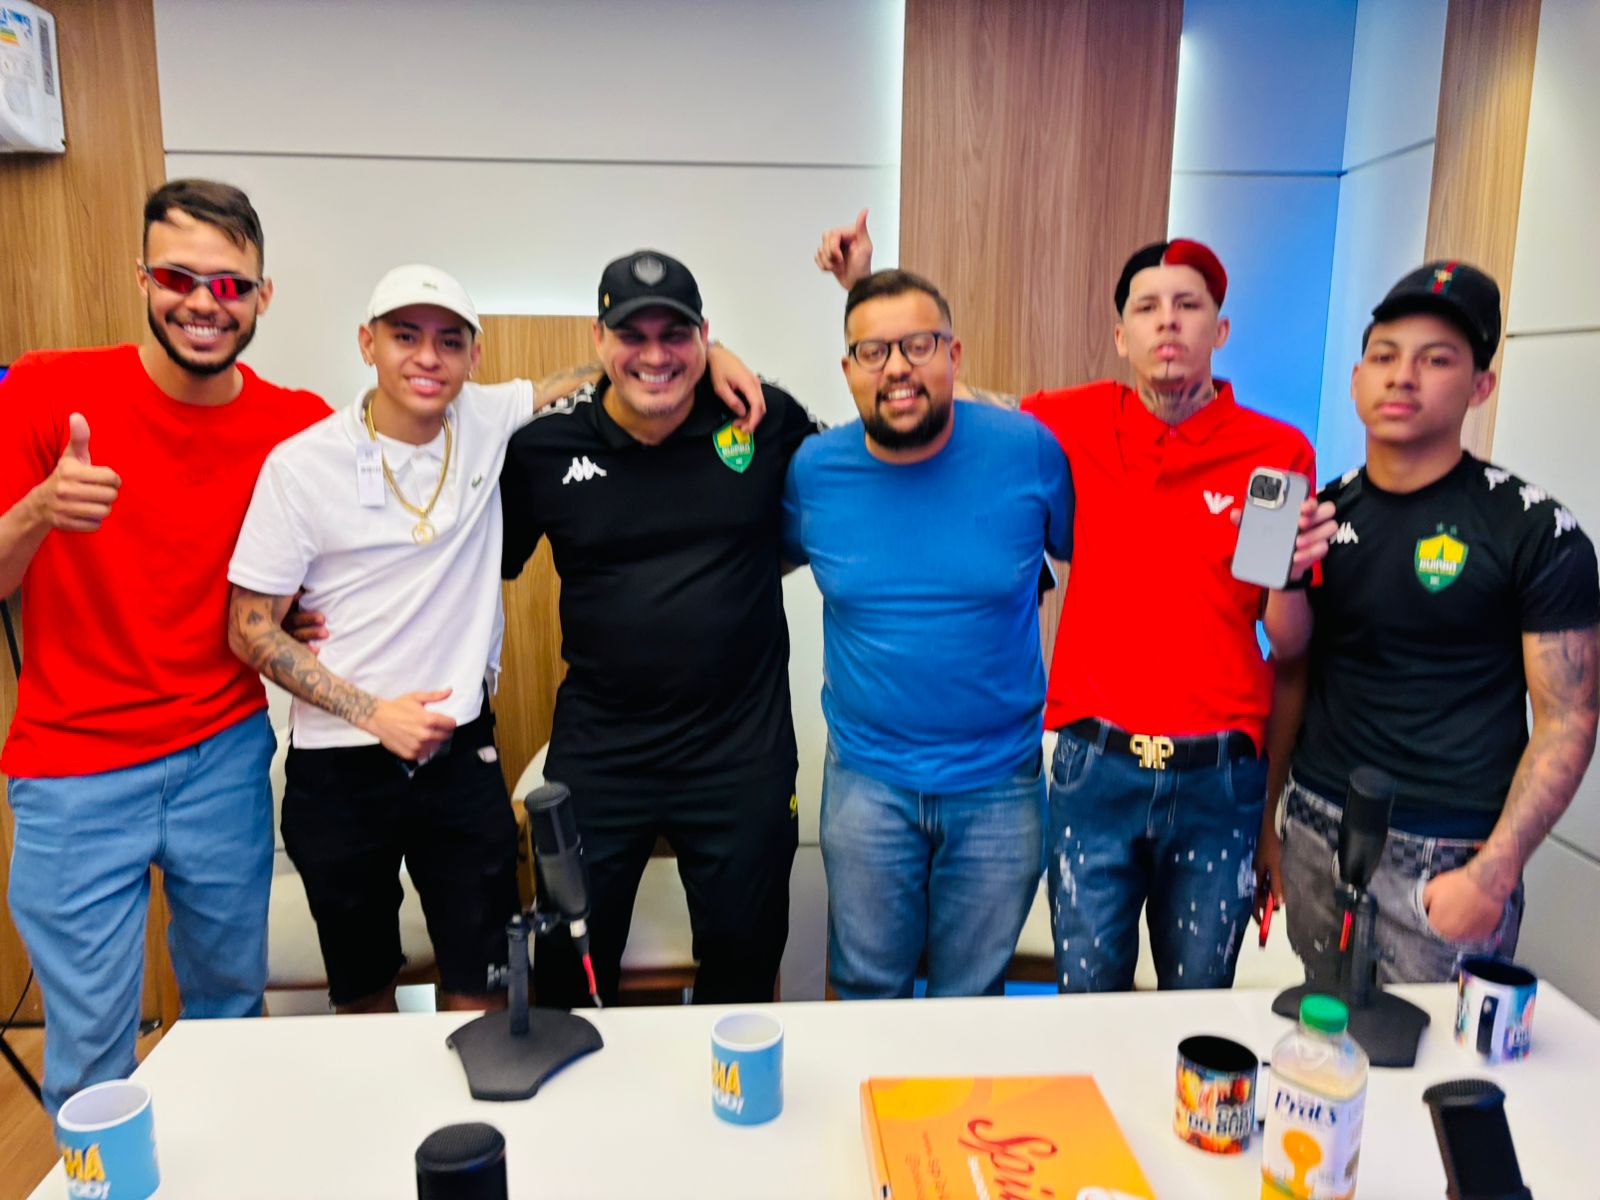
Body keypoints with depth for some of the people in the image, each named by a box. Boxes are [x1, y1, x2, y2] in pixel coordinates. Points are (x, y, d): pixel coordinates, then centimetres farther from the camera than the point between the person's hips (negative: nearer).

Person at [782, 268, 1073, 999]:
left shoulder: (1028, 451, -11)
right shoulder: (814, 470, -7)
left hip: (999, 781, 0)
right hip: (867, 779, 1)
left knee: (971, 1000, 20)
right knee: (866, 996, 19)